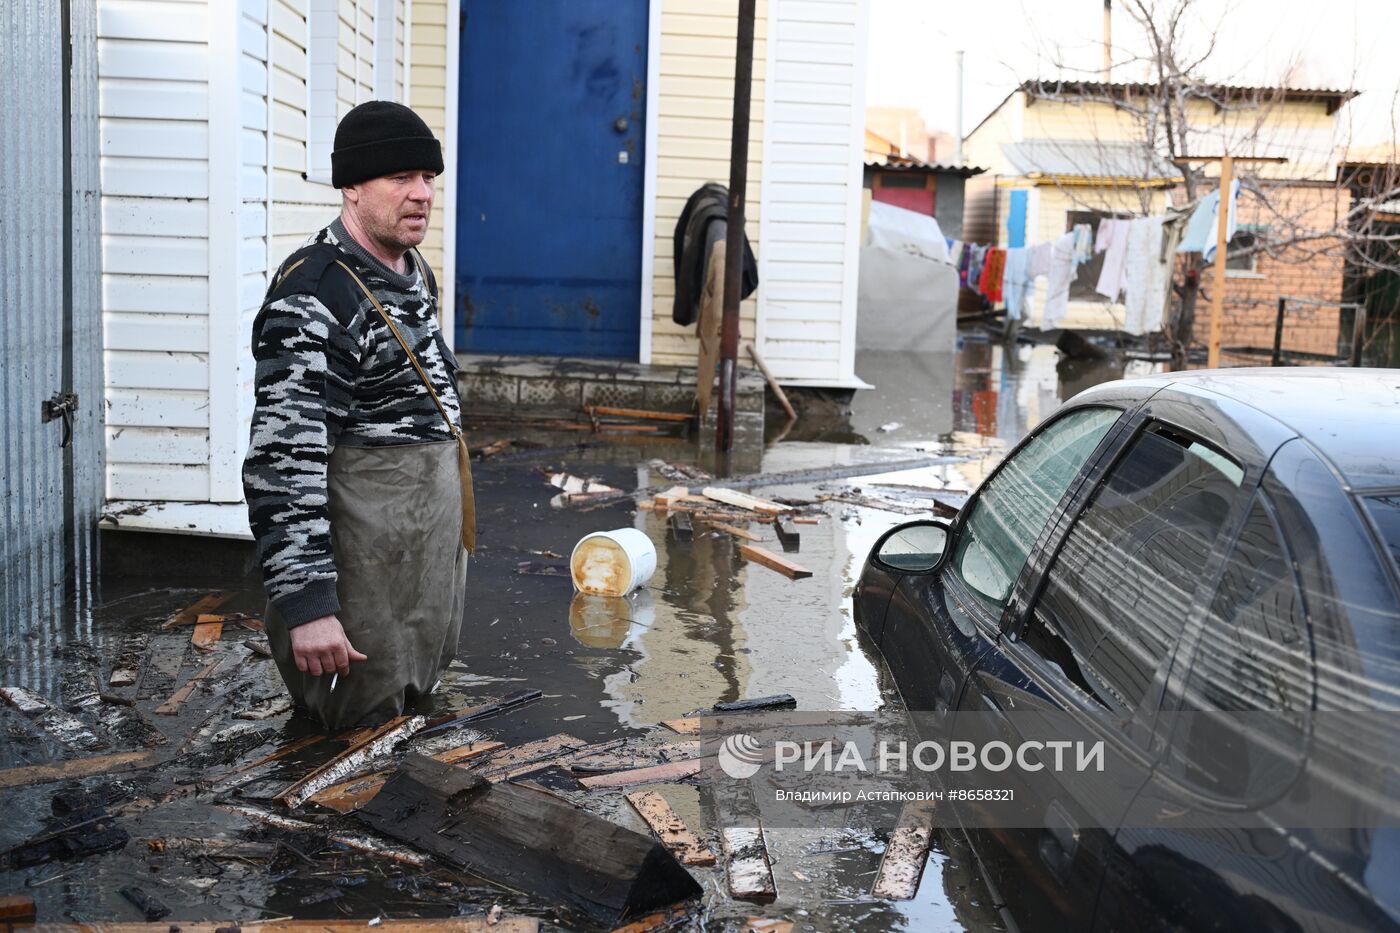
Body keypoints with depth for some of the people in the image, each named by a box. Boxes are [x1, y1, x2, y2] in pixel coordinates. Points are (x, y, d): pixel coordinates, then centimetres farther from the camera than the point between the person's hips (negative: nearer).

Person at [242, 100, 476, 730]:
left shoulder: (416, 274, 11)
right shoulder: (315, 296, -21)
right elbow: (283, 461, -27)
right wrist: (306, 602, -30)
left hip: (431, 548, 10)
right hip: (364, 561, -9)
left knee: (416, 708, 20)